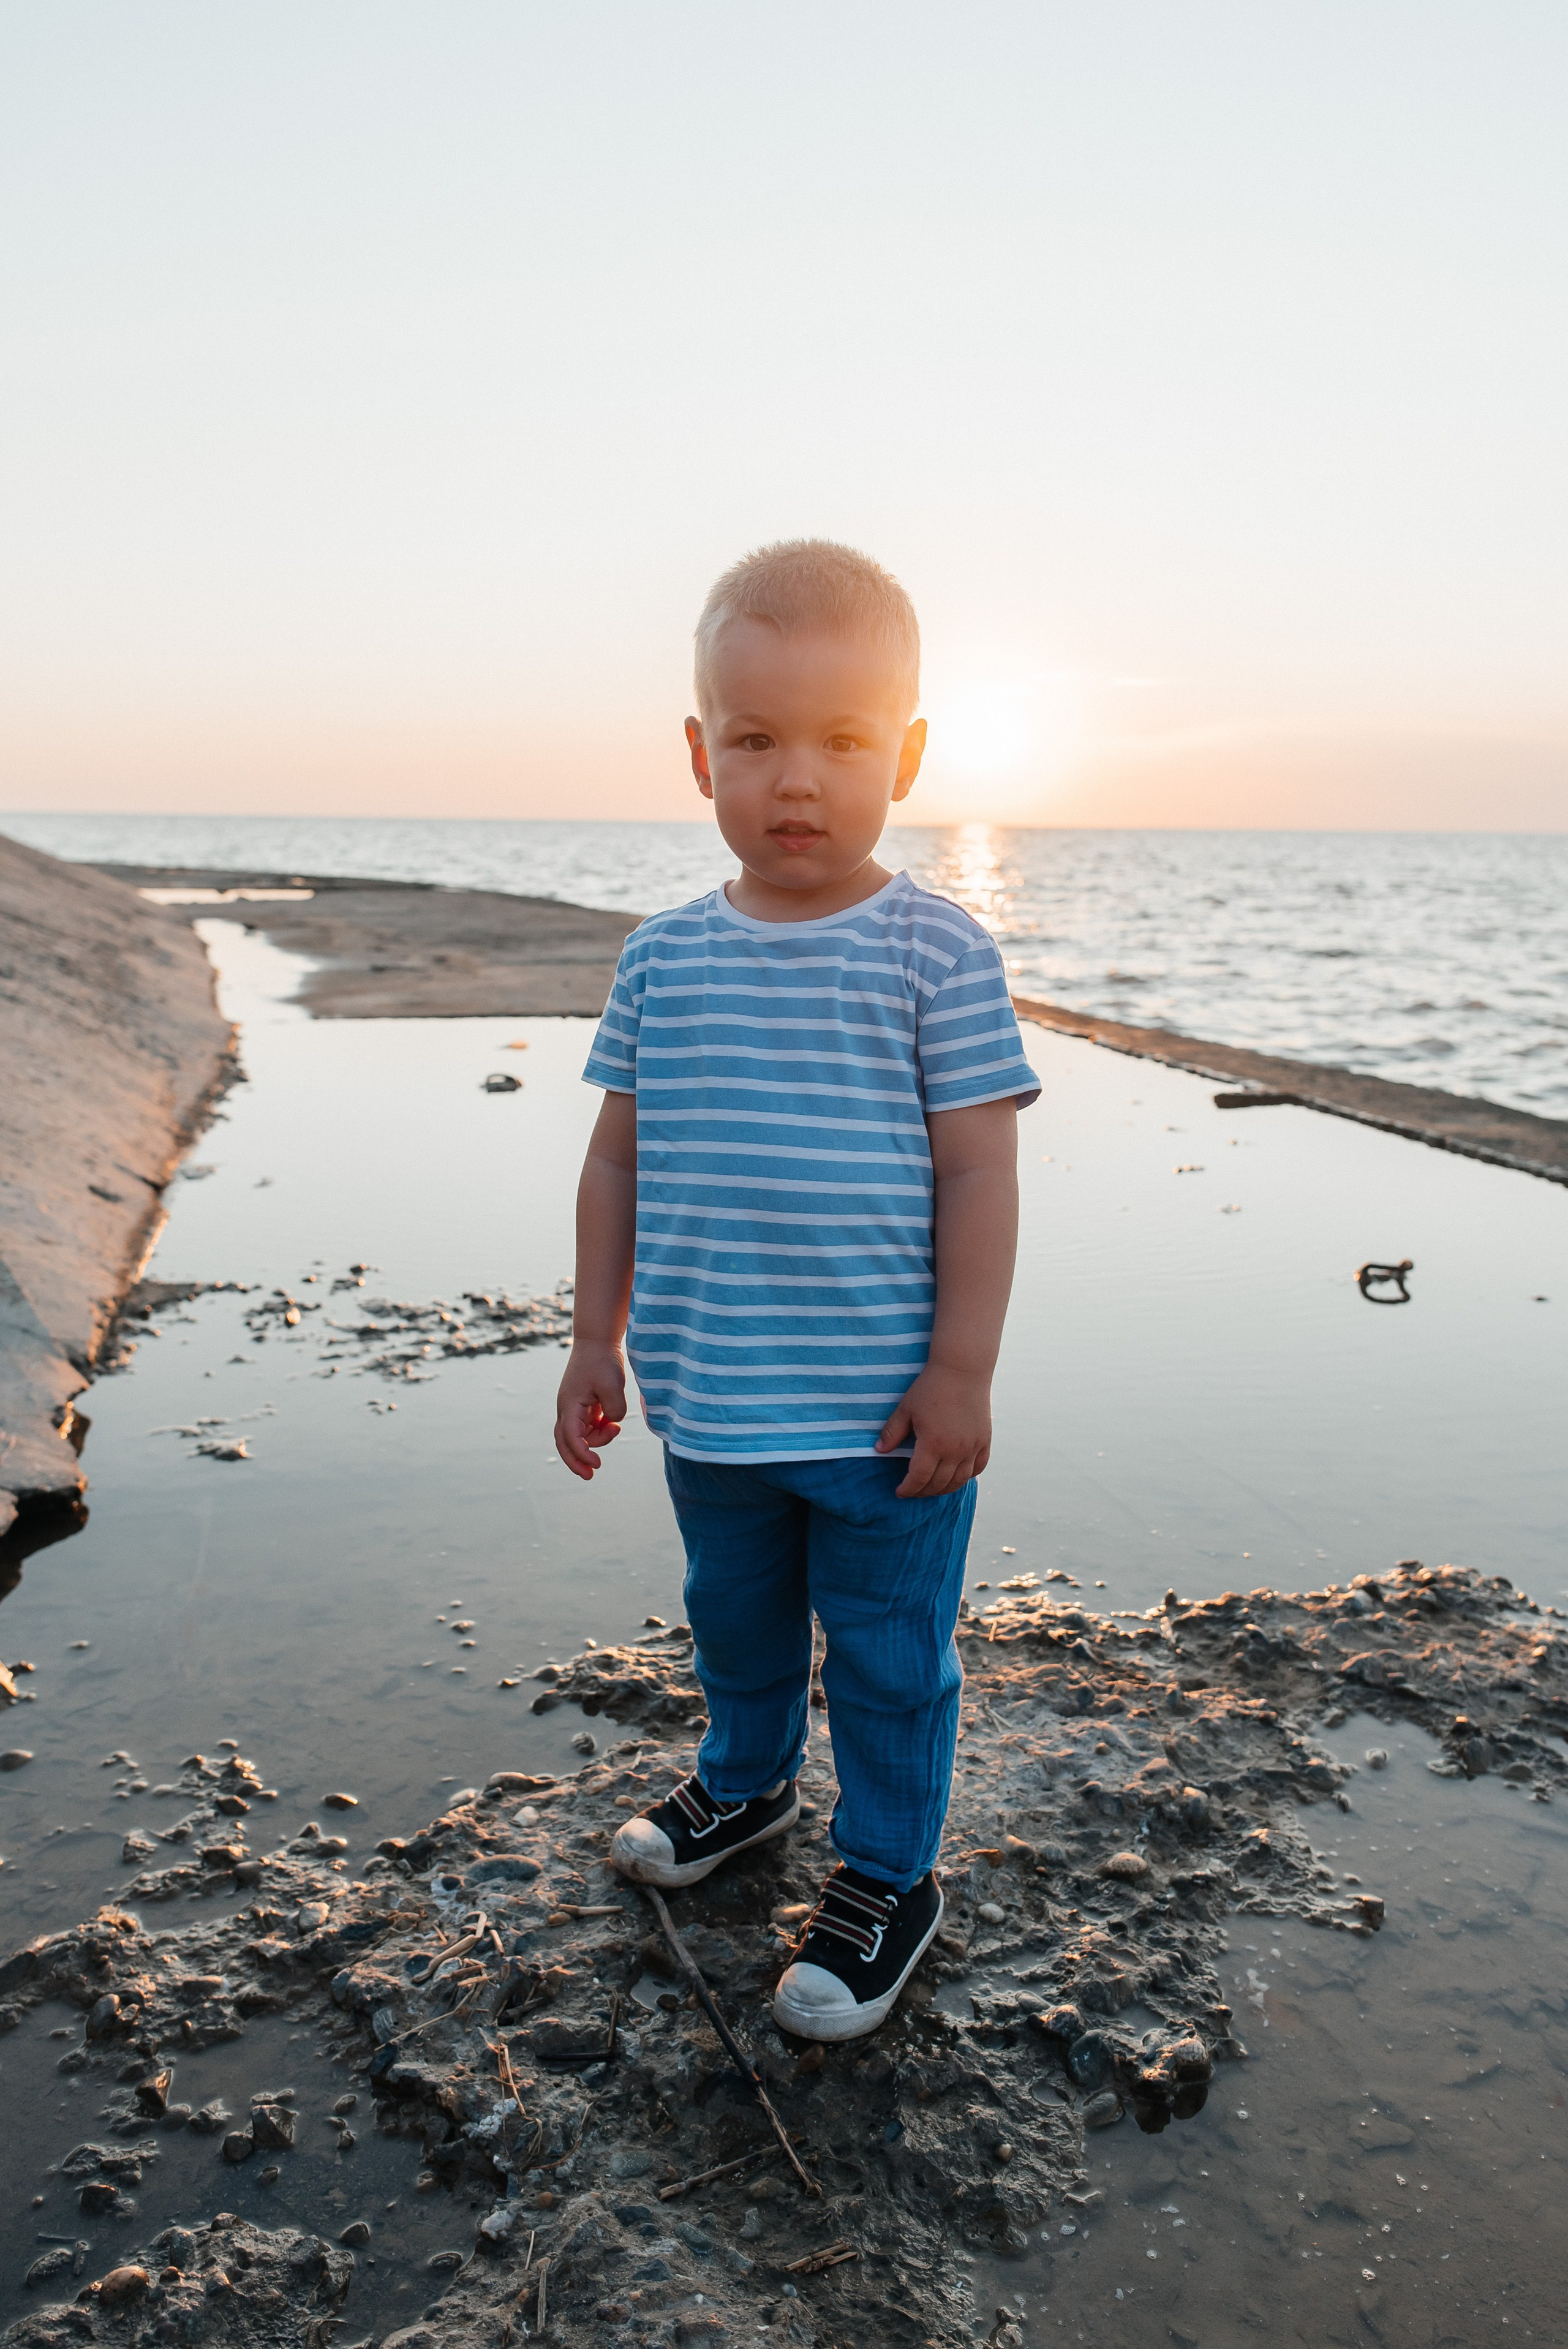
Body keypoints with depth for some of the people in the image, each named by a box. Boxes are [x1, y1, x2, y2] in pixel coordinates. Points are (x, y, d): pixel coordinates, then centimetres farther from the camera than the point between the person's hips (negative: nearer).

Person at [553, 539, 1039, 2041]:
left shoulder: (934, 956, -12)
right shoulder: (664, 958, 0)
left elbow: (980, 1172, -11)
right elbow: (619, 1158, 6)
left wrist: (960, 1371, -13)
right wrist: (595, 1339, 7)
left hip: (879, 1407, -4)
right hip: (705, 1401, 5)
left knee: (887, 1652, 13)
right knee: (733, 1618, 26)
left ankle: (886, 1879, 34)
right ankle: (744, 1780, 53)